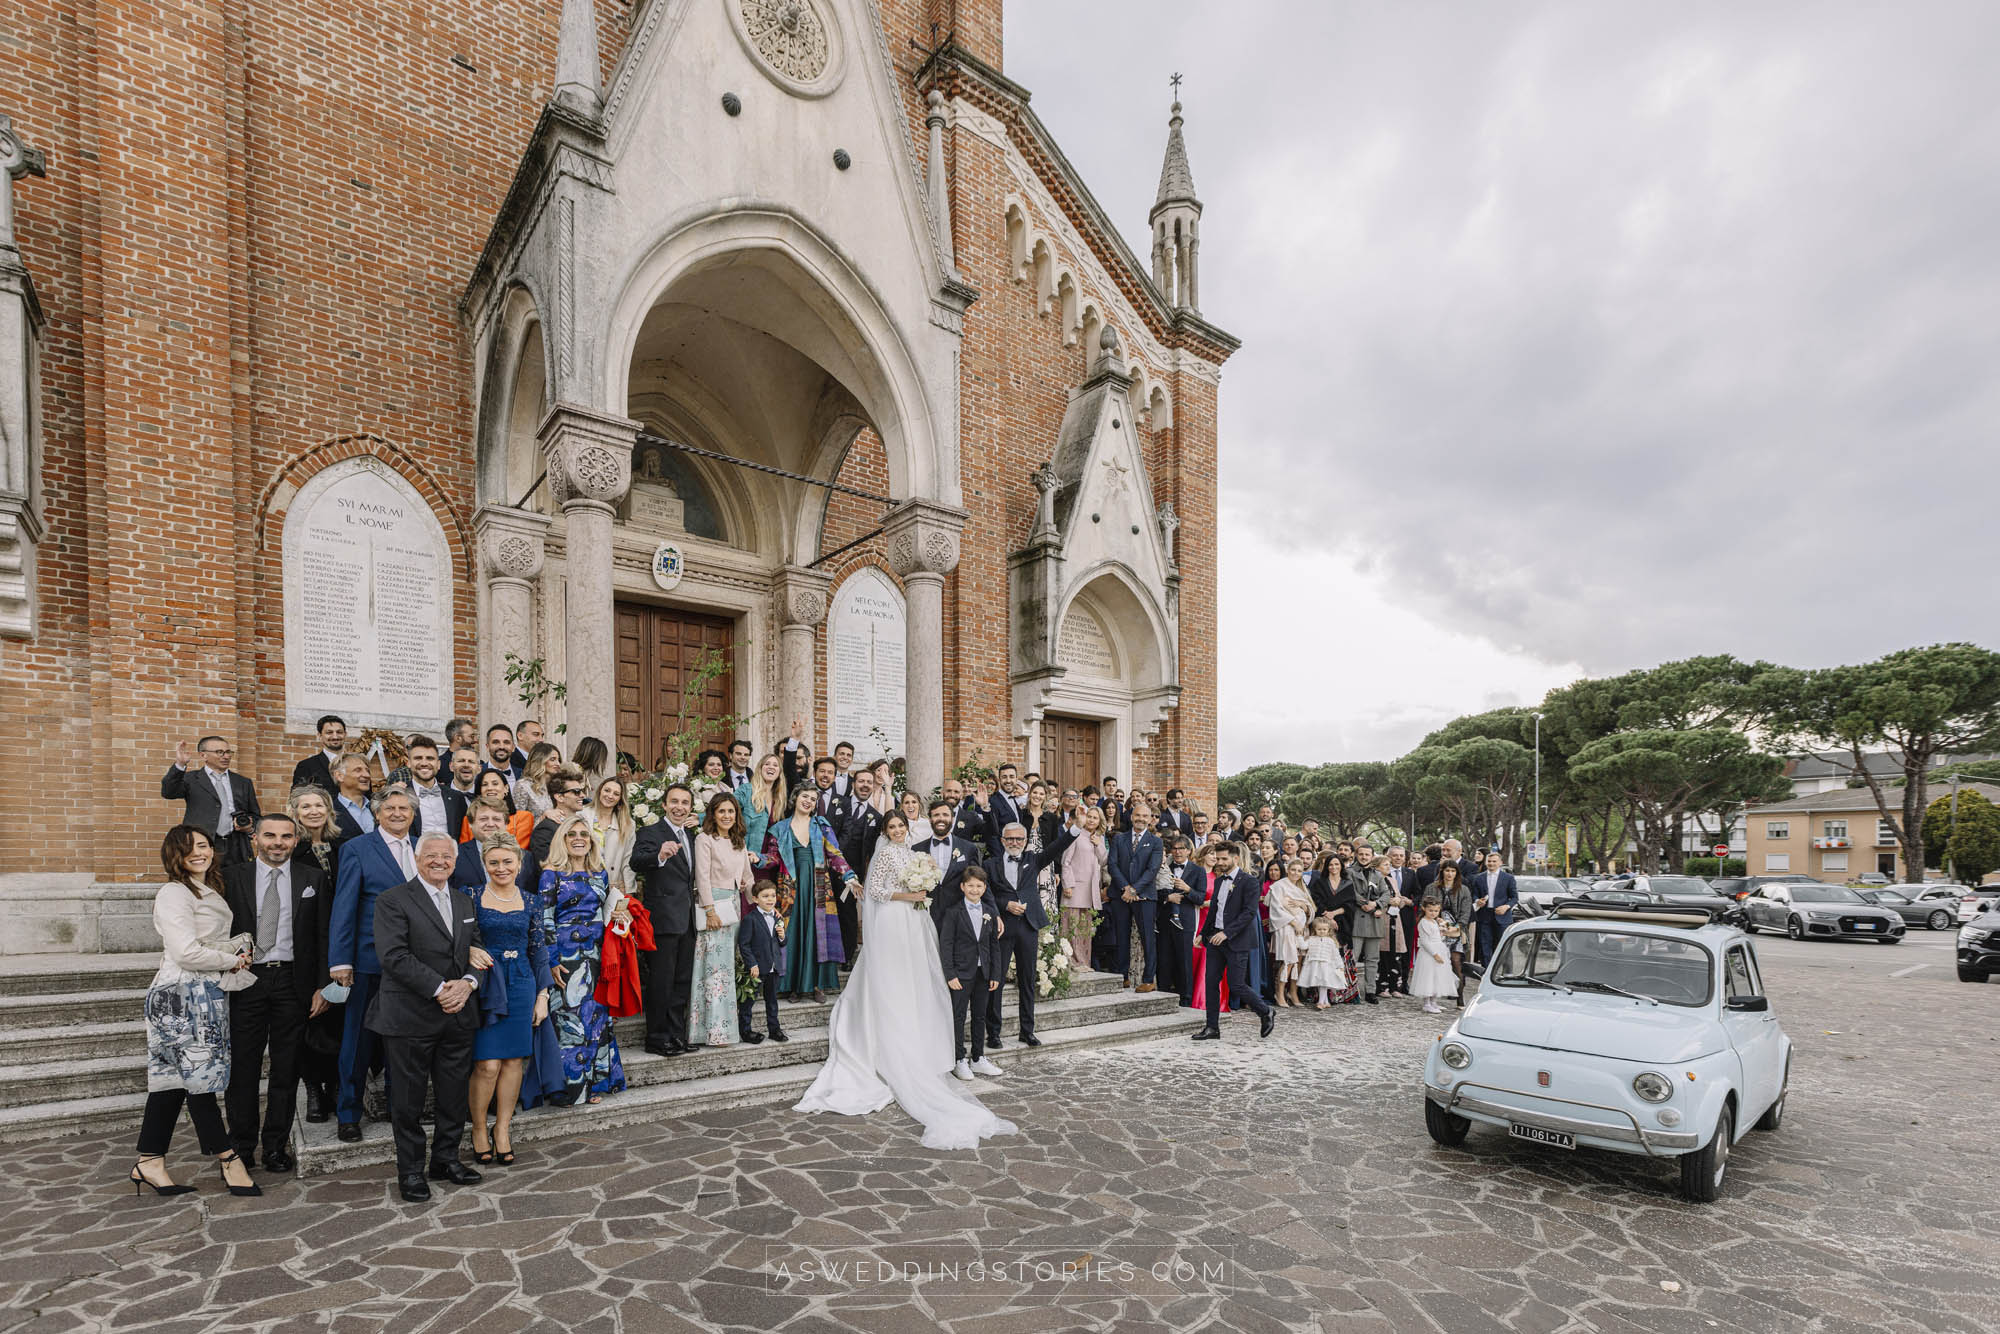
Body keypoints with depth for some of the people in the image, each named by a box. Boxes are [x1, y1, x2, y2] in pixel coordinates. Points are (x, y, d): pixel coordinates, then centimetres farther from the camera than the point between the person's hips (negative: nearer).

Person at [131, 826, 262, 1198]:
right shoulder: (174, 893, -12)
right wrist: (233, 962, -6)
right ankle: (227, 1159, 2)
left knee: (174, 1078, 10)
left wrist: (238, 947, 6)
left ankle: (150, 1163, 16)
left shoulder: (210, 891, 17)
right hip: (182, 995, -9)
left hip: (207, 995, 9)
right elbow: (186, 953, -19)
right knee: (199, 1076, -3)